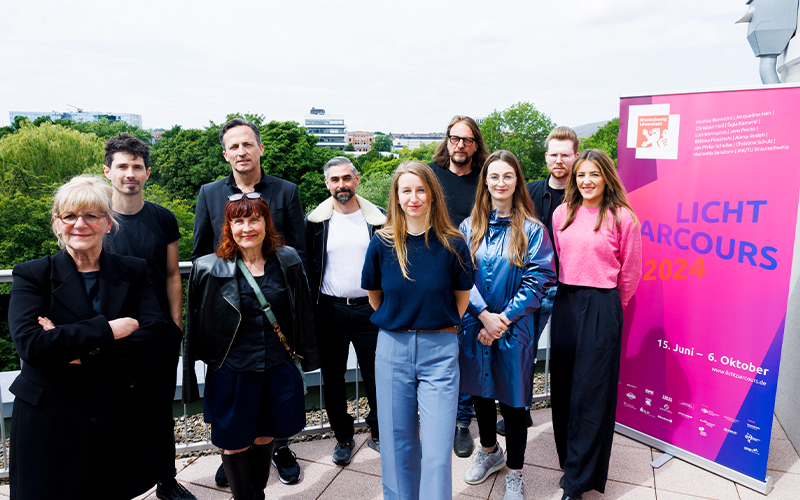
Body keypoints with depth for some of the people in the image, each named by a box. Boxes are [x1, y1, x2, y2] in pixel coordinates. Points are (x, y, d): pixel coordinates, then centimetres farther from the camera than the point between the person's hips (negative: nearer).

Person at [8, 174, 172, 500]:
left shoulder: (133, 272, 4)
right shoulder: (32, 276, 1)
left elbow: (156, 336, -10)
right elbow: (29, 343, -15)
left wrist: (81, 353, -17)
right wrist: (110, 329, -17)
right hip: (53, 428, -1)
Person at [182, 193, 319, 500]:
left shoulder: (287, 262, -1)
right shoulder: (209, 270, -8)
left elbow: (302, 313, 7)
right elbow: (195, 326, -3)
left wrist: (308, 356, 9)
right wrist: (191, 379, -1)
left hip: (277, 368, 2)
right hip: (232, 370, -2)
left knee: (264, 436, 18)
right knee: (235, 443, 10)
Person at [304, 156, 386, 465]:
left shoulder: (378, 218, 1)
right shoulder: (315, 222, 2)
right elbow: (307, 268, 5)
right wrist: (308, 310, -1)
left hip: (369, 310, 0)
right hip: (330, 311, 1)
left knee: (376, 376, 5)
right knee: (333, 379, 11)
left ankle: (377, 433, 28)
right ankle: (343, 437, 30)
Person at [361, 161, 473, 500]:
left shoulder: (452, 244, -5)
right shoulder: (382, 243, -1)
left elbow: (462, 297, 8)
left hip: (439, 351, -1)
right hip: (392, 349, 2)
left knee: (437, 450, -1)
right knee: (398, 443, 14)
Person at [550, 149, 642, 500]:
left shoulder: (621, 217, -6)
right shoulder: (562, 213, 7)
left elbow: (630, 271, 2)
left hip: (601, 307, -5)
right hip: (564, 303, 5)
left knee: (591, 390, 1)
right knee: (563, 385, 12)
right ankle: (569, 457, 32)